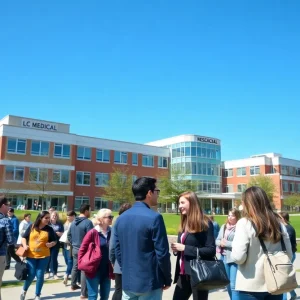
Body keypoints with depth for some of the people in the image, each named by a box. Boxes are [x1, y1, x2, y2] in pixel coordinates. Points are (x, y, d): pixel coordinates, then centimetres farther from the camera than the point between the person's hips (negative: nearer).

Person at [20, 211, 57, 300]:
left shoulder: (49, 229, -2)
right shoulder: (31, 227, -2)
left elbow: (54, 241, 6)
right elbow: (24, 237, 9)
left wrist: (51, 244, -15)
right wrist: (25, 245, -8)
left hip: (44, 256, 0)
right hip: (31, 255, 0)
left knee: (40, 275, 4)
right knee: (31, 275, 4)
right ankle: (24, 290, 33)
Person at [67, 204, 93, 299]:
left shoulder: (73, 222, 8)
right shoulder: (88, 222, -19)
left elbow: (69, 235, 15)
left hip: (75, 249, 8)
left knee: (75, 267, 23)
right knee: (84, 270, -3)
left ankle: (73, 285, 39)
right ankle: (84, 293, 0)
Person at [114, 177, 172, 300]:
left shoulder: (121, 218, 4)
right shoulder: (154, 217, -16)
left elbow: (118, 251, 10)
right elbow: (162, 253, -15)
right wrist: (167, 278, -2)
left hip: (127, 281, 6)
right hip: (149, 282, -6)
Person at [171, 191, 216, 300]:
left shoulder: (205, 224, -11)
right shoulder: (184, 224, 11)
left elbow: (211, 250, -17)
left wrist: (185, 248, -20)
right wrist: (177, 249, -4)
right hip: (183, 274, 7)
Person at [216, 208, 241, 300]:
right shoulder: (224, 226, 11)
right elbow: (217, 240, 13)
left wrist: (226, 243, -16)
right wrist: (220, 243, -8)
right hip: (224, 258, 7)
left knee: (234, 285, -7)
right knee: (228, 284, 20)